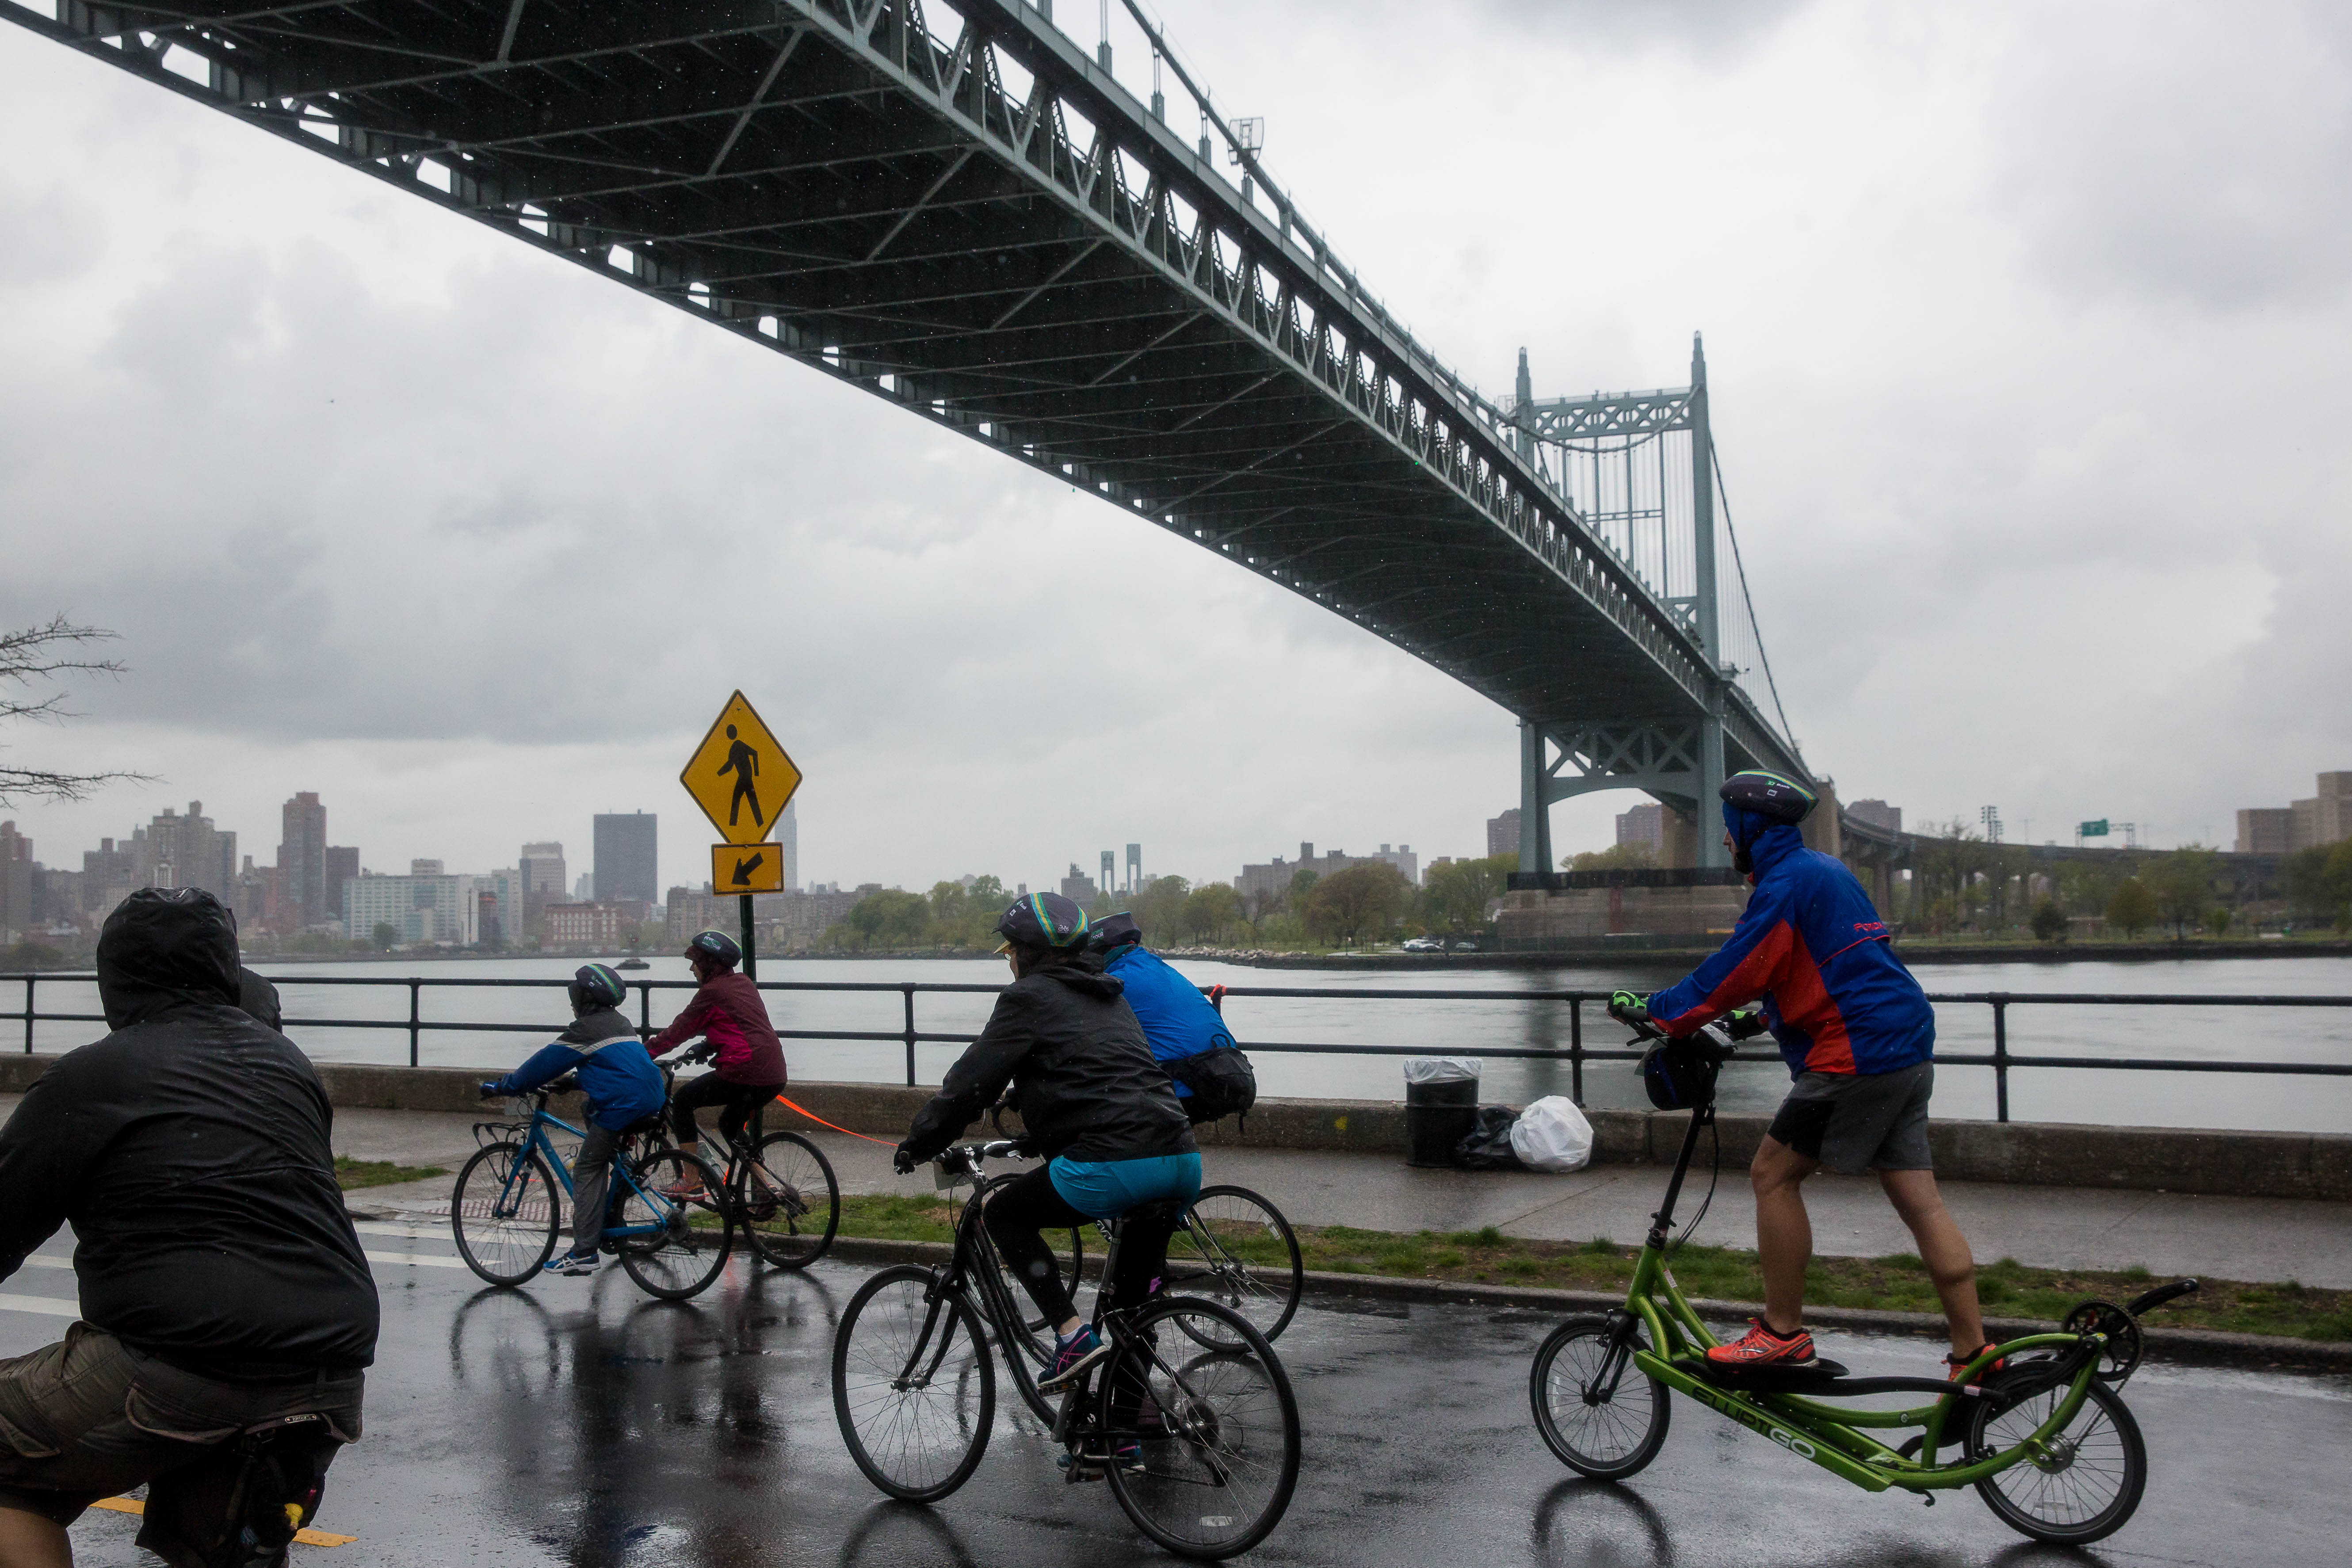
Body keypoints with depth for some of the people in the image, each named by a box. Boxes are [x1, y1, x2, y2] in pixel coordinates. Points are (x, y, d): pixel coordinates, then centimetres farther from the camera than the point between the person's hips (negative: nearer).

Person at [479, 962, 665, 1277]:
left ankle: (583, 1253, -7)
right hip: (651, 1100, 9)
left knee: (587, 1169, -2)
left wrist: (502, 1087, 10)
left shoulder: (586, 1029, -3)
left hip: (622, 1105, -9)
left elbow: (546, 1062, 1)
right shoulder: (621, 1023, 23)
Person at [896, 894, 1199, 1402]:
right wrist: (1032, 1116, 49)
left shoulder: (1029, 997, 6)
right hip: (1184, 1162, 7)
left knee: (1005, 1214, 16)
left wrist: (917, 1143, 16)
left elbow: (972, 1081, 4)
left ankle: (1073, 1336, 3)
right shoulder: (1109, 995, 27)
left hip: (1114, 1165, -7)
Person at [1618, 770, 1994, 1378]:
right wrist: (1762, 1016, 31)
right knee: (1919, 1199, 9)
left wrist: (1655, 1010, -7)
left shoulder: (1787, 880, -12)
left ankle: (1782, 1333, 3)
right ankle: (1973, 1353, 11)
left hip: (1857, 1056, -10)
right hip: (1909, 1053, 10)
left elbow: (1736, 970, -15)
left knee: (1773, 1174, -1)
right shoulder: (1825, 869, 19)